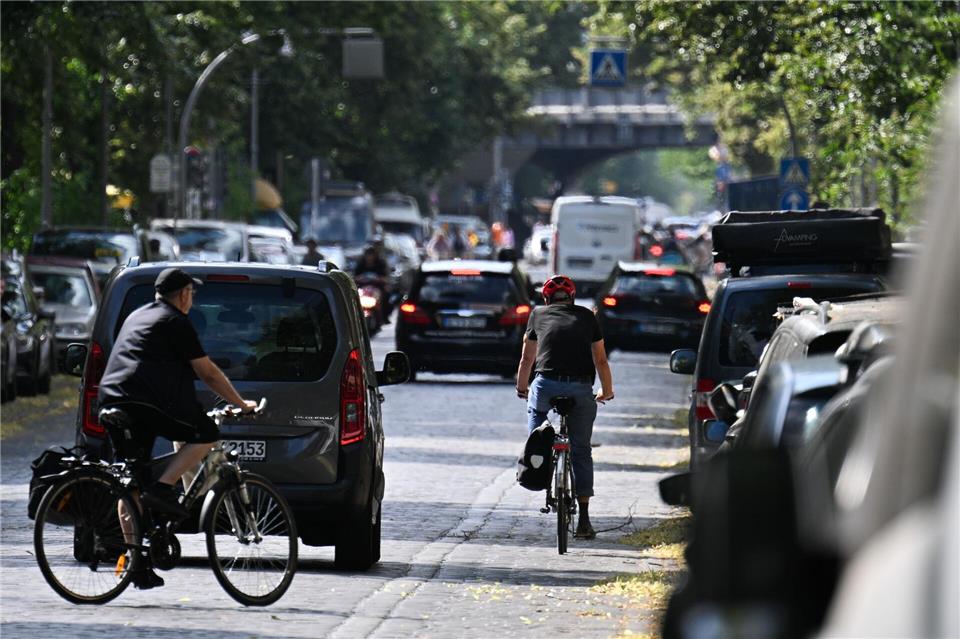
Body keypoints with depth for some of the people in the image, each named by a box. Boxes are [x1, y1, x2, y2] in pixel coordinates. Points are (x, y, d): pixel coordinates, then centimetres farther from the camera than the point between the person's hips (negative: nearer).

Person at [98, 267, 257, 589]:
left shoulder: (137, 317, 27)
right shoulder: (176, 322, 1)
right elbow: (208, 373, 0)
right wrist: (240, 403, 9)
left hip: (111, 399, 8)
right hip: (149, 402, -8)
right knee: (207, 433, 4)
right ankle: (162, 488, -10)